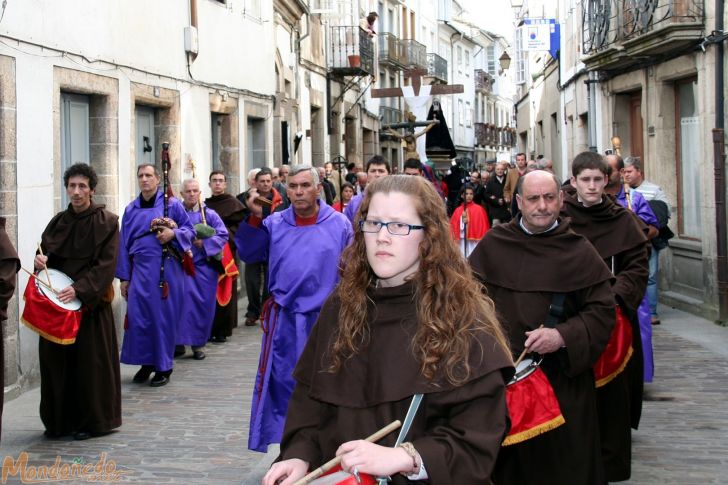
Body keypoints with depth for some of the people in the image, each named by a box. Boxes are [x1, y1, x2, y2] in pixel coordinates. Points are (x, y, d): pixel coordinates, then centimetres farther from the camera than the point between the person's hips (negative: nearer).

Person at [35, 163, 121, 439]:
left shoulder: (106, 222, -5)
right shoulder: (58, 221, 10)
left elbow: (106, 264, -11)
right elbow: (46, 253, 15)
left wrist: (80, 289, -20)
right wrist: (41, 259, -9)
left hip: (91, 302, -4)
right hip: (58, 301, 5)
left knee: (90, 361, -1)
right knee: (56, 359, 4)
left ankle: (92, 421, 10)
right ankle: (61, 420, 15)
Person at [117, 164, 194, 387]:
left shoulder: (172, 204, 2)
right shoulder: (131, 210, 12)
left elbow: (190, 230, 6)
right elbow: (124, 244, 12)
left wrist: (173, 233, -16)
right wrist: (124, 277, 9)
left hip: (166, 269, -3)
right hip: (140, 269, 3)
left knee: (164, 317, 2)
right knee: (138, 316, -2)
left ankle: (164, 366, 14)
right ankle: (146, 362, 16)